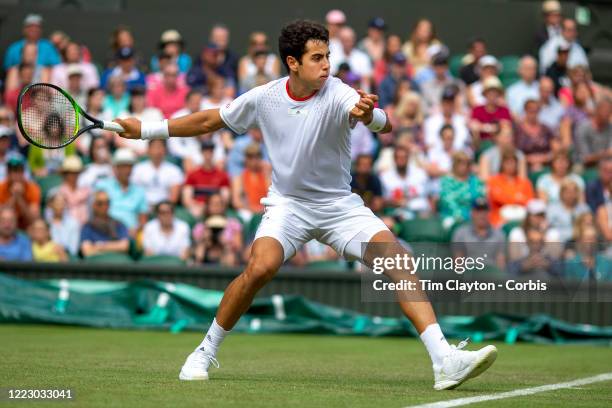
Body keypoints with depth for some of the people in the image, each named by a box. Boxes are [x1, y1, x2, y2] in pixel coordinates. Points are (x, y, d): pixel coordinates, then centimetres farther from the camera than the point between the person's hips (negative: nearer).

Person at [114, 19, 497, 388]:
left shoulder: (337, 94, -18)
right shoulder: (264, 98, -8)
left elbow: (386, 125, -38)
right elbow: (210, 121, 9)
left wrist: (370, 115, -62)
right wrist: (146, 129, 11)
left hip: (340, 204, 0)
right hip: (288, 203, 0)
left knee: (396, 258, -21)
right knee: (260, 267, -27)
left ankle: (445, 361, -24)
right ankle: (205, 353, -7)